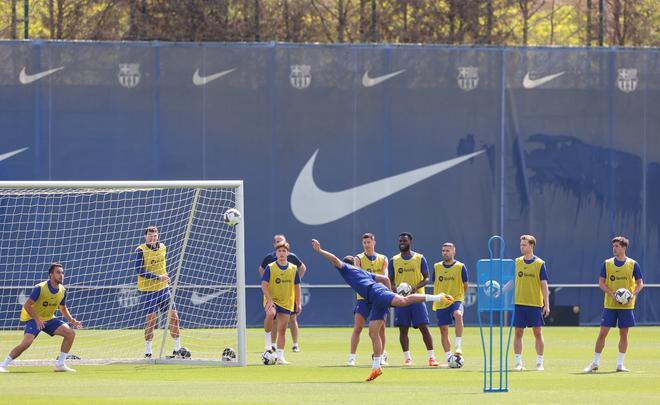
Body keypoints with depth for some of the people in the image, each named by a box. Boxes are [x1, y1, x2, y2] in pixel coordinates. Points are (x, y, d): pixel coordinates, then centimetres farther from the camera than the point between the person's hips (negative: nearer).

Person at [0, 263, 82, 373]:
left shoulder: (62, 291, -1)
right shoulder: (40, 288, -20)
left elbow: (63, 309, 15)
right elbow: (27, 305, -18)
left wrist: (72, 321, -1)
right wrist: (37, 319, -28)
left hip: (49, 319, 6)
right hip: (34, 319, -6)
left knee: (70, 333, -9)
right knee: (26, 342, -27)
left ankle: (60, 364, -1)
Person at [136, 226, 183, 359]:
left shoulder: (163, 247, 7)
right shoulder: (140, 250, -11)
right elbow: (140, 271, -20)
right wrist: (158, 277, -25)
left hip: (163, 288, 6)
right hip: (147, 290, -6)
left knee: (174, 316, 3)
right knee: (151, 318, -9)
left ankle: (177, 349, 13)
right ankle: (148, 351, 2)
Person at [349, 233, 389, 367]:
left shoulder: (383, 259, 9)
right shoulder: (359, 259, 3)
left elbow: (385, 276, -4)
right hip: (363, 297, -2)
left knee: (381, 327, 5)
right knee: (357, 327, -8)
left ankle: (381, 356, 17)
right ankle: (352, 357, -7)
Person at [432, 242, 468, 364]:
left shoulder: (460, 267, -1)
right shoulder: (437, 267, 8)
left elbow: (465, 286, 6)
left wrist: (455, 294, 5)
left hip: (456, 300, -4)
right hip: (441, 303, 4)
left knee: (458, 315, -35)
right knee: (443, 330, 5)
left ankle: (458, 346, -36)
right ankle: (448, 357, 17)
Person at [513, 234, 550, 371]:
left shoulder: (540, 264, -3)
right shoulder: (517, 262, 7)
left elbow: (544, 284, -4)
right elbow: (512, 281, 14)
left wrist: (546, 304, -8)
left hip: (535, 304, -3)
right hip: (519, 303, 3)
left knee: (538, 333, 0)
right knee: (518, 333, 1)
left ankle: (540, 363, 7)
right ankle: (518, 363, 6)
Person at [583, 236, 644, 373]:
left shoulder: (633, 264, 1)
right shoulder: (607, 264, 3)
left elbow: (640, 283, 2)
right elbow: (601, 282, 1)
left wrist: (634, 295, -16)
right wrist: (612, 294, -15)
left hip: (626, 305, 0)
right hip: (609, 304, 0)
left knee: (624, 334, 3)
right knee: (602, 333, -2)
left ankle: (620, 364, 11)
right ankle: (595, 363, 5)